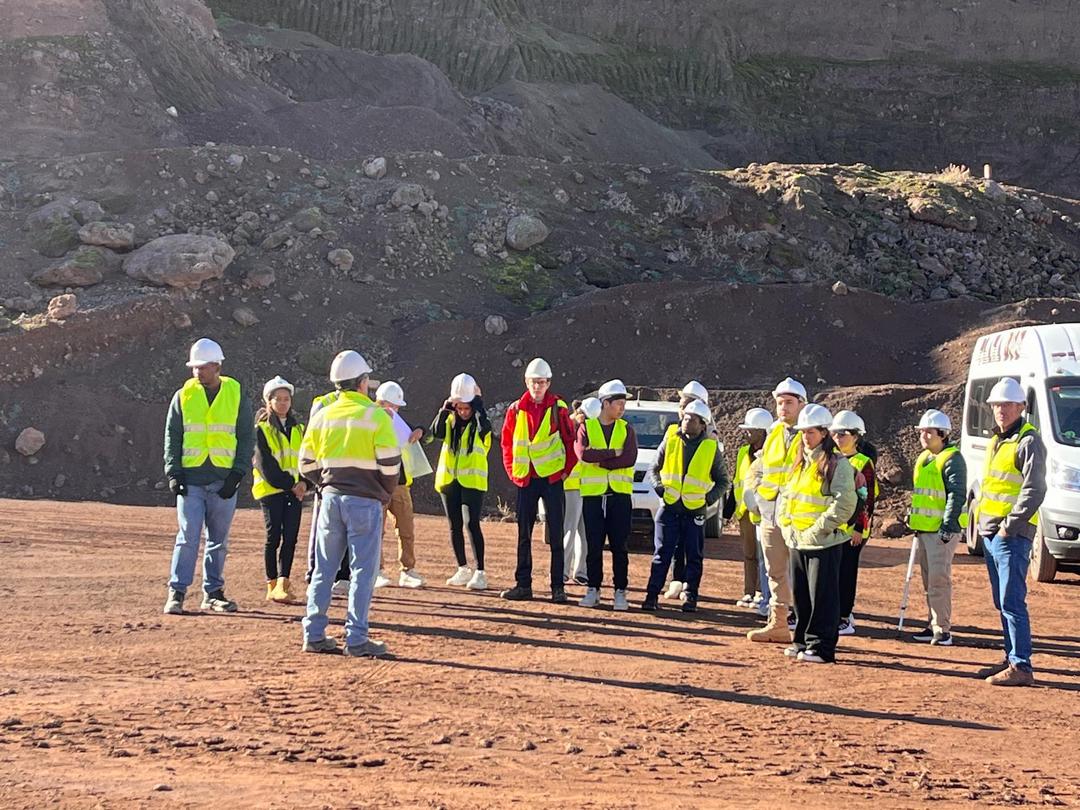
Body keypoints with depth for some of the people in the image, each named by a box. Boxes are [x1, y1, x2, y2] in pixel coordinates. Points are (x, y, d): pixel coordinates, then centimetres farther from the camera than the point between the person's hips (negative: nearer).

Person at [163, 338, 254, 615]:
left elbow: (247, 437, 4)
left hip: (223, 480, 1)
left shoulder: (237, 395, 3)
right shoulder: (183, 396, 5)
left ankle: (213, 592, 15)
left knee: (219, 539, 7)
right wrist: (173, 472, -3)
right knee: (188, 536, -6)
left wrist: (238, 473, -6)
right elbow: (172, 436, 8)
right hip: (191, 478, -1)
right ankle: (177, 592, -2)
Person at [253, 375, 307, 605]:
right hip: (271, 489, -4)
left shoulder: (298, 429, 15)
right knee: (273, 537, -3)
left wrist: (304, 482, -6)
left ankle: (283, 583, -3)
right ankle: (272, 586, 2)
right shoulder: (262, 429, -1)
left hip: (294, 491, 4)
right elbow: (266, 464, -9)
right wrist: (288, 484, -13)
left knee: (290, 537, -3)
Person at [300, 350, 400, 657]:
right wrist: (385, 494, 6)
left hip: (331, 498, 5)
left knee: (324, 569, 11)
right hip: (365, 500, -5)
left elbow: (307, 463, 9)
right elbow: (390, 464, -10)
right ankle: (356, 639, -3)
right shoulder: (376, 416, -8)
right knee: (363, 571, -1)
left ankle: (314, 634, 12)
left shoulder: (322, 416, 6)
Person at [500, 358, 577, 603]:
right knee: (524, 534, 7)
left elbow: (570, 442, 1)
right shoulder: (516, 410, 3)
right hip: (526, 479, 3)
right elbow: (507, 443, 10)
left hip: (553, 478, -3)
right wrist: (512, 471, 4)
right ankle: (523, 585, 13)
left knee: (556, 535, -1)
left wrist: (566, 470, -4)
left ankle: (558, 587, 2)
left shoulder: (558, 408, -4)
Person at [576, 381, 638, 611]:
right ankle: (593, 591, 10)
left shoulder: (626, 429, 8)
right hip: (593, 494, -1)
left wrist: (598, 459, -11)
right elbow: (582, 454, -15)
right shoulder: (586, 427, 5)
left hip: (620, 494, 1)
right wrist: (613, 453, -11)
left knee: (619, 546, 0)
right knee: (594, 546, 2)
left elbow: (630, 459, -9)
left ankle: (620, 592, 5)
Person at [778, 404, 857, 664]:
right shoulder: (800, 462, 16)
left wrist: (816, 530, -17)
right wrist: (787, 526, 5)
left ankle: (821, 647, 1)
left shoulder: (838, 464, -9)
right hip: (797, 542, 8)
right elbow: (785, 496, 20)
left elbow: (844, 504, -16)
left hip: (824, 542, -8)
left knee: (822, 595, -3)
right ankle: (802, 641, 22)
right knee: (800, 594, 12)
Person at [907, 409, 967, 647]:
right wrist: (913, 521, 23)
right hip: (923, 529, 9)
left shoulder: (952, 459, -10)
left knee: (939, 578, -13)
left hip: (942, 530, -9)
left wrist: (948, 526, -23)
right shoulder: (923, 458, 18)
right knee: (929, 580, 12)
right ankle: (933, 625, 19)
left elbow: (957, 495, -17)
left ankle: (943, 630, -11)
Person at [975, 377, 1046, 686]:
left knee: (1012, 602, -11)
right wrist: (981, 522, 15)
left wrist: (1009, 526, -18)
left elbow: (1034, 490, -18)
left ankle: (1021, 667, -10)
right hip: (989, 533, 9)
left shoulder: (1028, 441, -11)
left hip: (1012, 535, -9)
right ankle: (1012, 657, 21)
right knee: (1002, 602, 13)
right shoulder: (997, 440, 18)